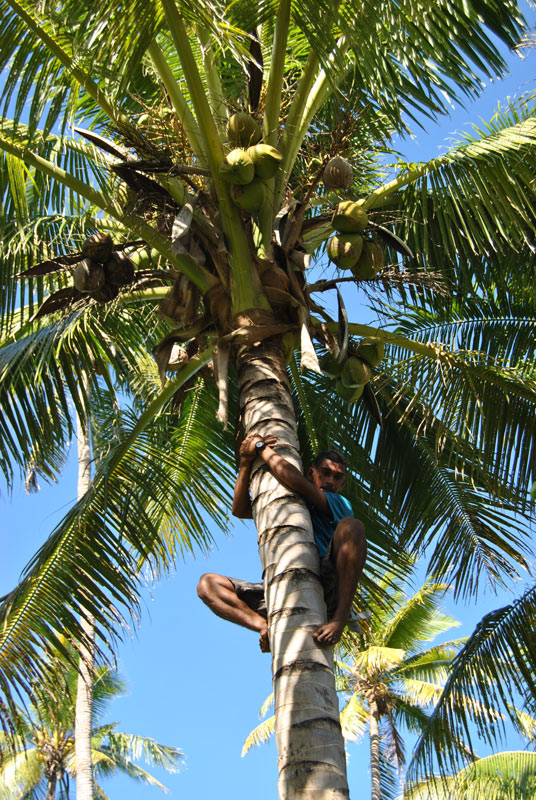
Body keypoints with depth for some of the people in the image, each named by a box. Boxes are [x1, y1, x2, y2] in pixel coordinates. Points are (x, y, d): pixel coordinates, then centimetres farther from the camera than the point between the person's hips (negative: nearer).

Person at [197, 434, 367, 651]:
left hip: (326, 589, -4)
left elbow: (298, 482, -9)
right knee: (207, 583, -7)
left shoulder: (340, 505, 10)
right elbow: (240, 510, 13)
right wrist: (246, 461, 2)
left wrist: (262, 448, 0)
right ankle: (266, 626, -35)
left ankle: (340, 618, -37)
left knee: (350, 526, -25)